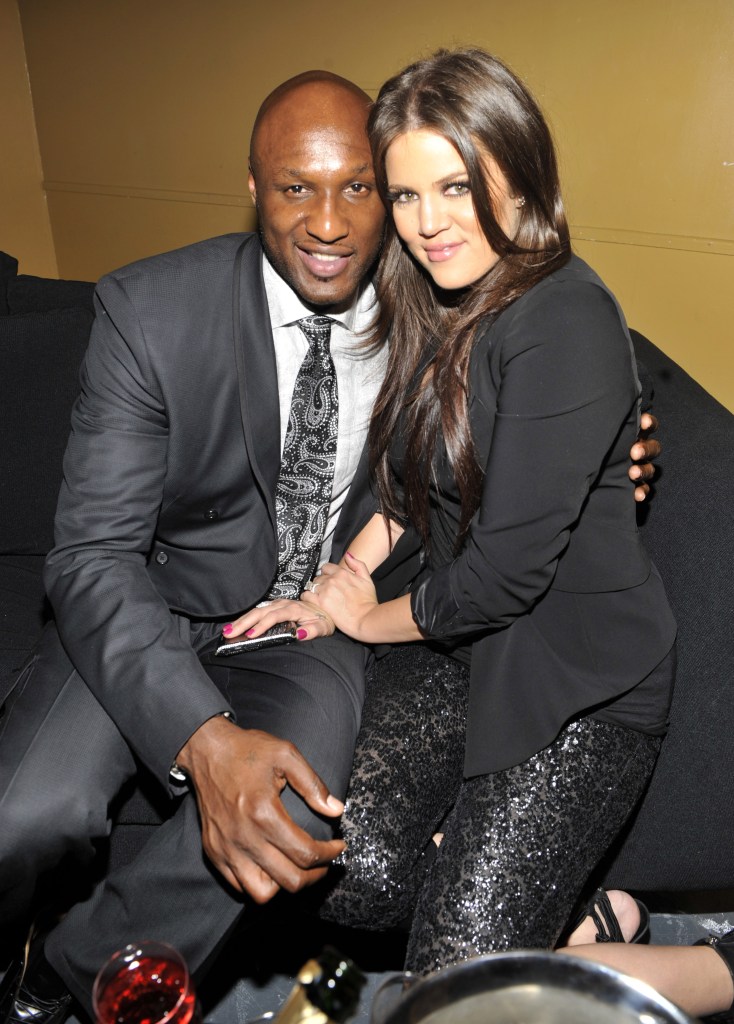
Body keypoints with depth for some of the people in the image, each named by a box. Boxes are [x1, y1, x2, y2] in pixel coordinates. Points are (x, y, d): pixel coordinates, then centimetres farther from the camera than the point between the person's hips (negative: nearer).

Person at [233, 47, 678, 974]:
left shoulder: (565, 320, -22)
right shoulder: (437, 306, 5)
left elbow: (511, 563, -24)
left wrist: (373, 617, -6)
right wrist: (349, 571, 0)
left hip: (581, 681, -6)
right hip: (460, 647, 6)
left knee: (459, 975, -8)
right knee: (353, 884, -9)